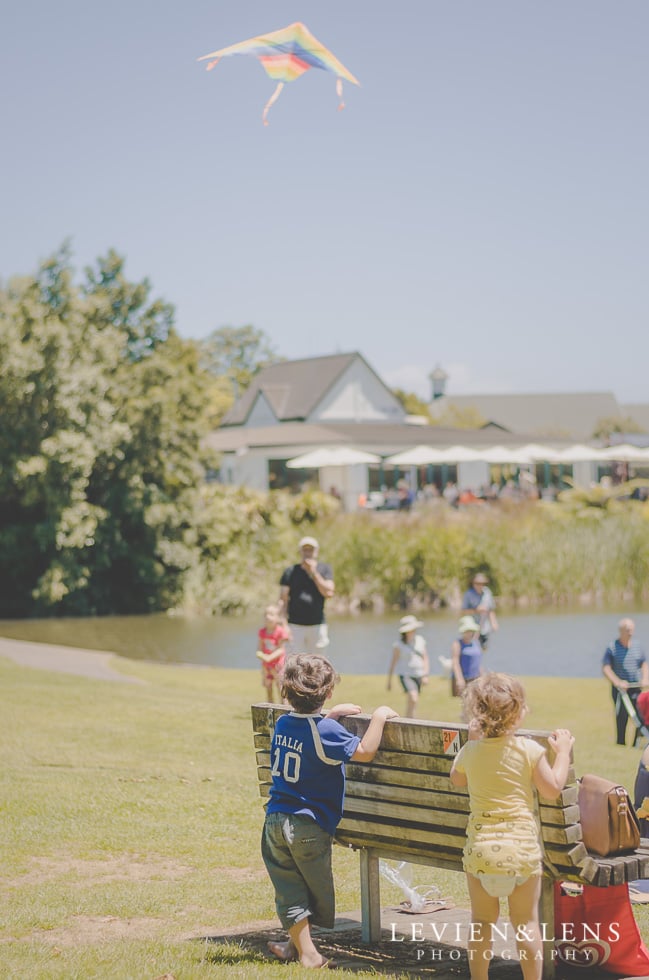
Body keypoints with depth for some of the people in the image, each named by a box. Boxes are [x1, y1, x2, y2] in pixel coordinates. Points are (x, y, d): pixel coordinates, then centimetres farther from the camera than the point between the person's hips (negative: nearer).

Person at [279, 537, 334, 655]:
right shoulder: (290, 572, 5)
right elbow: (283, 599, 1)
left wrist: (313, 573, -10)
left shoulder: (325, 569, 7)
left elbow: (328, 593, -8)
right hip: (295, 626, -1)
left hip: (317, 625, 1)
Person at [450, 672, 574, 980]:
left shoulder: (470, 751, 1)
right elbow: (552, 789, -3)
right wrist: (563, 751, 8)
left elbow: (456, 779, 21)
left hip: (480, 847, 2)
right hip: (522, 847, -2)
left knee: (481, 921, 11)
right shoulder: (529, 750, -8)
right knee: (526, 921, 7)